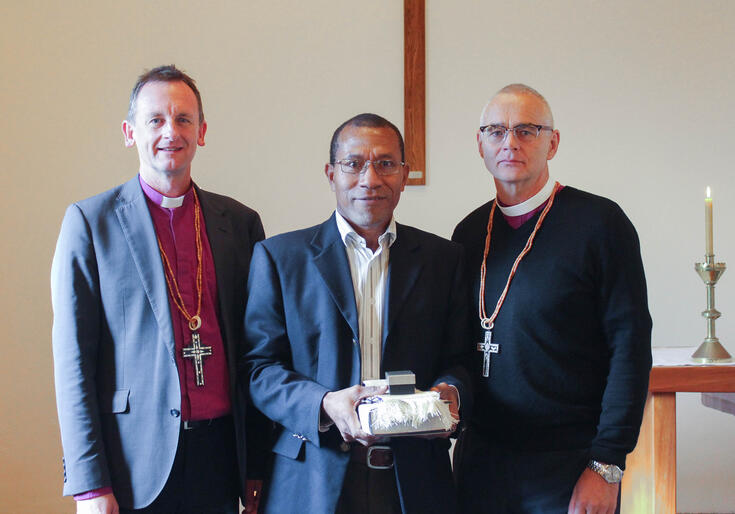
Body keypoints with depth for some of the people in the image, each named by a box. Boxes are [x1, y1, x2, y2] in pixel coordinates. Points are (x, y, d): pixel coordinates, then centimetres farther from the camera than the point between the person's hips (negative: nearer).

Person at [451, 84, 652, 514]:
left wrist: (606, 465, -14)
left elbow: (631, 346, -11)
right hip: (481, 458, 4)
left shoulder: (599, 222, -7)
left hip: (570, 463, -4)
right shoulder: (469, 233, 8)